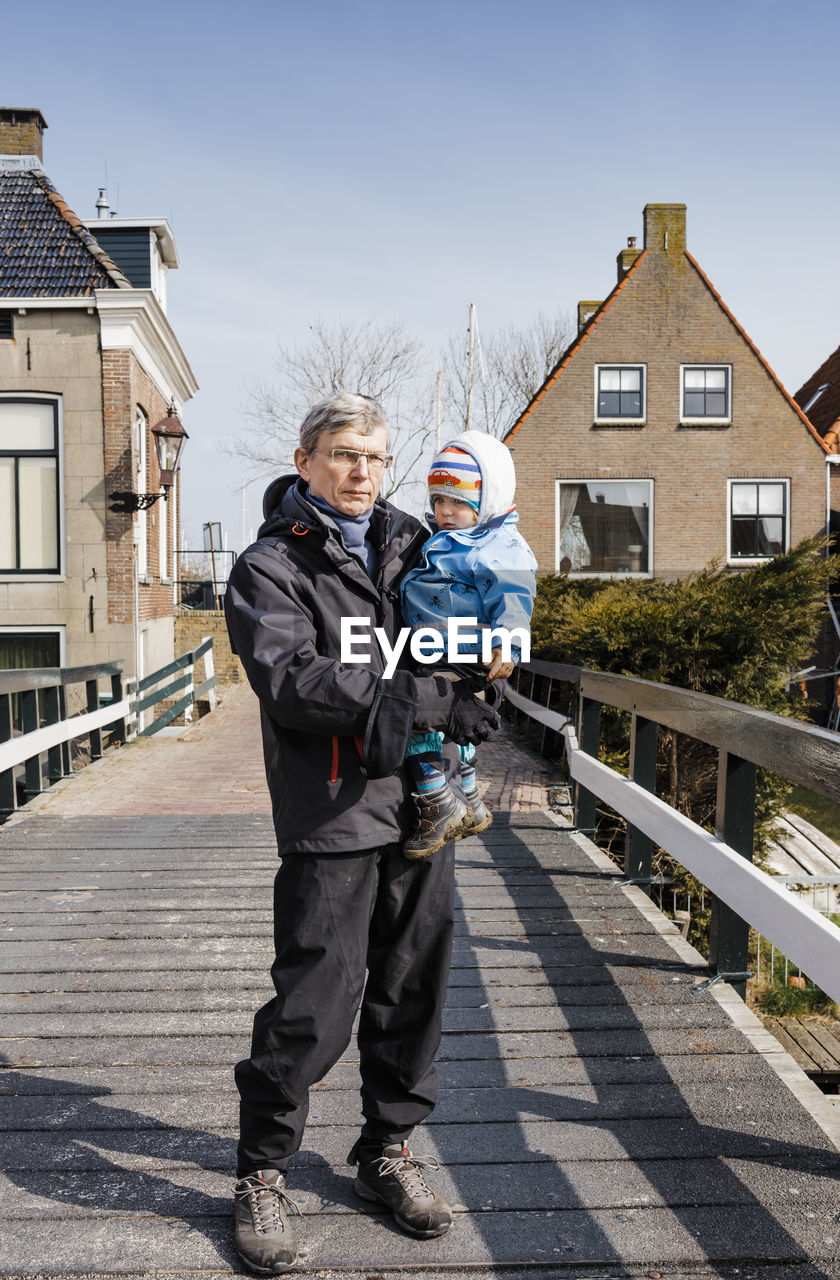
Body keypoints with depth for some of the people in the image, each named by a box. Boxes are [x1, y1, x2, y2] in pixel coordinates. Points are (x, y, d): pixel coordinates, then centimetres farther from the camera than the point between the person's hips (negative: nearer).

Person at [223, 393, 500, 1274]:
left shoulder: (409, 544, 16)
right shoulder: (270, 566, -2)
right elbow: (290, 678, -19)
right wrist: (427, 698, -26)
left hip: (422, 806, 6)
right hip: (332, 815, -6)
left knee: (413, 988, 13)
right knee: (315, 1001, -3)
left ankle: (388, 1151, 33)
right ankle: (261, 1175, 19)